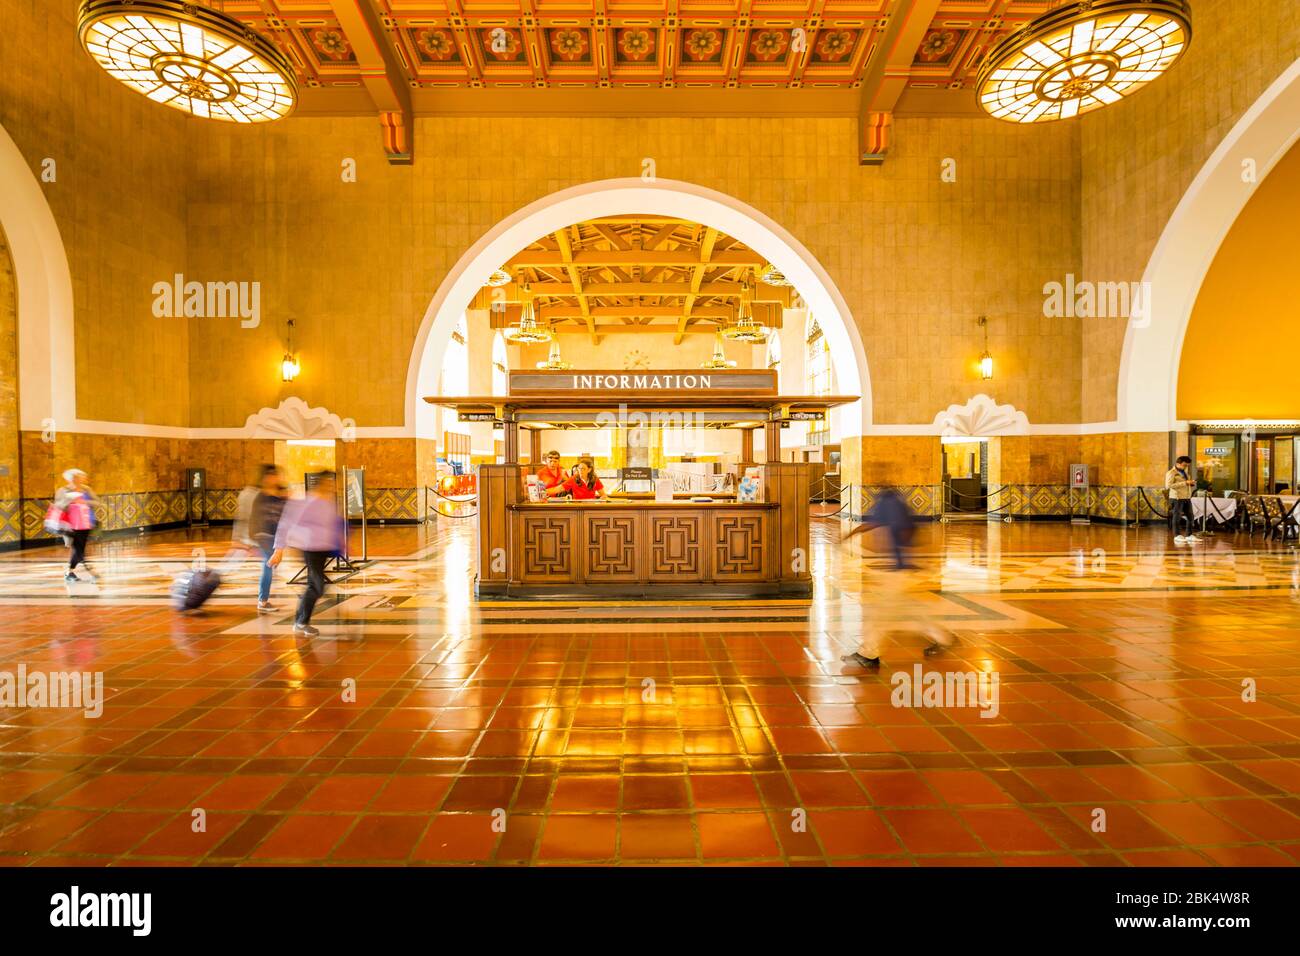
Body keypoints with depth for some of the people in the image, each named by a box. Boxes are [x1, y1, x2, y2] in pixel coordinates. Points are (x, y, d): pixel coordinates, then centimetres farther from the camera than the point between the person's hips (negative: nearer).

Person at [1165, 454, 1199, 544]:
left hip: (1187, 497, 8)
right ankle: (1177, 536, 4)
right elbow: (1169, 485, -19)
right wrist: (1185, 483, -21)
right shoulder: (1171, 473, -7)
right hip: (1177, 497, -8)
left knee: (1190, 517, 7)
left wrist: (1192, 483, 6)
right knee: (1177, 517, -2)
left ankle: (1189, 535, 16)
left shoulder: (1185, 472, 19)